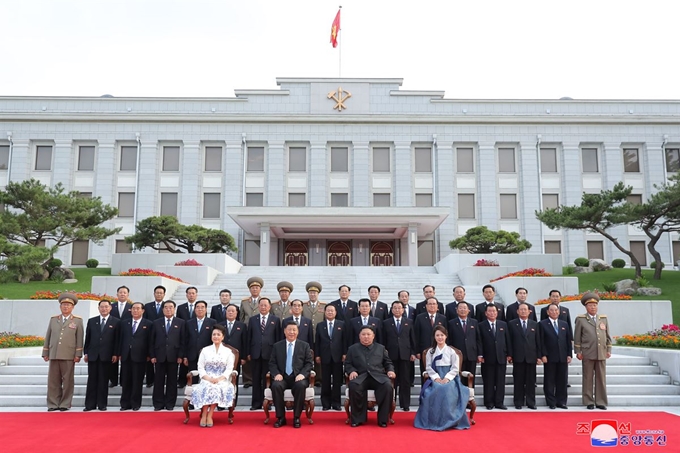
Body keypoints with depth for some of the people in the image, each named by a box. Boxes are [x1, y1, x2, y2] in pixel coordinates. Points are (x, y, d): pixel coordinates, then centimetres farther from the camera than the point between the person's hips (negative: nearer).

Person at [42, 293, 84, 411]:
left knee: (67, 380, 1)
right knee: (53, 380, 5)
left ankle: (65, 404, 8)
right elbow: (48, 337, 13)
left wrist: (78, 354, -6)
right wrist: (45, 353, 9)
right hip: (54, 355, 3)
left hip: (69, 356, -3)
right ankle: (53, 404, 12)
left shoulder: (78, 320, 4)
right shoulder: (53, 319, 13)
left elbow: (79, 339, 0)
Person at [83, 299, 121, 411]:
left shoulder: (116, 322, 2)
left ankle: (102, 404, 9)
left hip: (106, 356, -2)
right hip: (92, 355, 2)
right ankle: (90, 404, 10)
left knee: (103, 381, 3)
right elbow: (87, 338, 10)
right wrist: (85, 352, 5)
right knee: (92, 380, 5)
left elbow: (117, 339, -1)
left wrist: (116, 354, -6)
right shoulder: (91, 321, 10)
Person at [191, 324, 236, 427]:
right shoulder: (205, 350, 11)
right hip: (207, 379, 1)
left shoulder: (228, 351, 9)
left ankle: (209, 415, -27)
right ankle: (204, 415, -25)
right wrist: (208, 378, -14)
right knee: (206, 388, -33)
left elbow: (229, 369, 1)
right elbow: (200, 368, 4)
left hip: (222, 379, -1)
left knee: (218, 388, -34)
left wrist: (219, 379, -16)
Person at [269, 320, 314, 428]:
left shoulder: (305, 345, 10)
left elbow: (309, 363, 5)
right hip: (282, 377, 1)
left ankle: (296, 418, -18)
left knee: (301, 386, -34)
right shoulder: (277, 346, 12)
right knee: (276, 386, -32)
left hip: (298, 377, -1)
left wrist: (302, 374, -14)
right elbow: (272, 363, 8)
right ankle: (281, 417, -17)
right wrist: (276, 374, -12)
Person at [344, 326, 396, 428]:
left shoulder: (380, 348, 21)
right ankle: (358, 419, -20)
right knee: (353, 385, -36)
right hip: (360, 376, -1)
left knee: (388, 386, -32)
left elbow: (388, 363, 21)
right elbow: (347, 364, 13)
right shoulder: (353, 348, 18)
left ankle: (383, 419, -19)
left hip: (378, 376, 1)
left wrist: (390, 370, 0)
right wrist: (351, 371, -8)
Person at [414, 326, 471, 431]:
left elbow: (455, 368, 0)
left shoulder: (451, 351, 5)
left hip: (449, 378, -1)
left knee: (448, 390, -34)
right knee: (436, 390, -32)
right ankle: (435, 420, -24)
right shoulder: (430, 352, 10)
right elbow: (428, 368, 3)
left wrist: (446, 378, -15)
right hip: (436, 378, 1)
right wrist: (437, 378, -13)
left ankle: (449, 420, -23)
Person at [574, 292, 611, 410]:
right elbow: (577, 337, 0)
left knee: (601, 379, 5)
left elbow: (608, 336, 14)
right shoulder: (581, 319, 1)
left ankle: (601, 402, 14)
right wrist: (578, 352, -4)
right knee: (588, 379, 2)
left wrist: (609, 350, 8)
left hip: (601, 354, 3)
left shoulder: (604, 318, 12)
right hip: (587, 354, -3)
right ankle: (589, 402, 9)